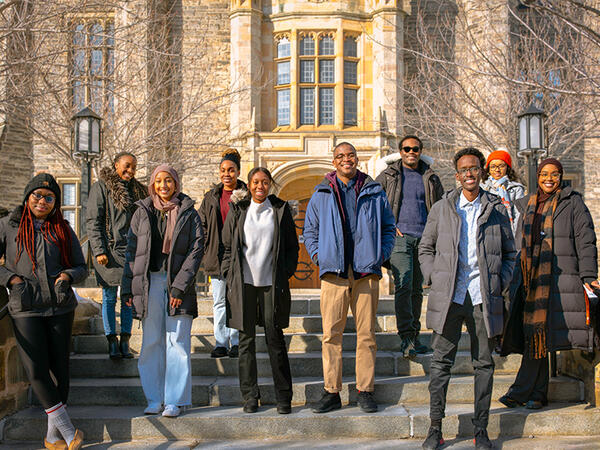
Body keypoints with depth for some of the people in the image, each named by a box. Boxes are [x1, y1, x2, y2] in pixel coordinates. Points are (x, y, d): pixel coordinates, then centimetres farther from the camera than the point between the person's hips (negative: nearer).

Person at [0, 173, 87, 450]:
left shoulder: (63, 231, 9)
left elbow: (82, 268, 11)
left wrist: (68, 275, -10)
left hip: (60, 308, 2)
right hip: (26, 310, -2)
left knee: (60, 368, 3)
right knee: (36, 370, -10)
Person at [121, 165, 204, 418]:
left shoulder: (189, 214, 3)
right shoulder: (142, 212, 10)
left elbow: (196, 250, -3)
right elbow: (131, 251, 11)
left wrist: (180, 285, -11)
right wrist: (127, 288, 5)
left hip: (178, 282, -2)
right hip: (149, 282, 2)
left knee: (177, 342, -1)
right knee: (151, 342, 5)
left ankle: (175, 400, 7)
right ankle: (154, 399, 15)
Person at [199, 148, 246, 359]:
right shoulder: (211, 197, 11)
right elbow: (202, 226, 12)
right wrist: (207, 251, 2)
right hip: (217, 257, 3)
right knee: (219, 301, 5)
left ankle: (236, 342, 10)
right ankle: (221, 343, 12)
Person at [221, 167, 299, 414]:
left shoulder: (280, 209, 7)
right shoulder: (238, 211, 8)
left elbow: (292, 246, 10)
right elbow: (227, 247, 11)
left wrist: (286, 274, 0)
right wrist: (230, 279, 2)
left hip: (272, 283, -1)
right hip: (244, 283, 1)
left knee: (275, 339, 1)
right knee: (247, 340, 5)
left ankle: (283, 397, 10)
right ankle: (249, 397, 15)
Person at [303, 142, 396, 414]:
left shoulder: (374, 192, 12)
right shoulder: (321, 195, 12)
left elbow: (388, 227, 17)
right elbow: (310, 231, 17)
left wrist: (381, 255, 4)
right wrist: (318, 256, 3)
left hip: (367, 272, 0)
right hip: (334, 272, 0)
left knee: (366, 333, 3)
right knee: (331, 333, -2)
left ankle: (365, 391, 13)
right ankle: (332, 392, 6)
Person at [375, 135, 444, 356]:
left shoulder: (431, 178, 14)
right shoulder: (388, 176, 7)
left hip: (424, 238, 3)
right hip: (399, 236, -3)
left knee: (417, 289, 8)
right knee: (403, 286, -14)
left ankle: (414, 336, 15)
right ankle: (406, 338, -15)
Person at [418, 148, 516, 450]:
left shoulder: (496, 209, 8)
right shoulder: (441, 208, 8)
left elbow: (509, 253, 15)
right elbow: (425, 249, 13)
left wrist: (500, 284, 1)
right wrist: (434, 279, 0)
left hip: (484, 298, 1)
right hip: (449, 296, 0)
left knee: (484, 364, 7)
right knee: (441, 362, 2)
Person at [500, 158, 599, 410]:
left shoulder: (572, 203, 5)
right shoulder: (527, 205, 19)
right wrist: (515, 280, 19)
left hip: (559, 277, -4)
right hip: (531, 279, 4)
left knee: (539, 332, -10)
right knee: (534, 333, 1)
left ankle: (521, 391, -3)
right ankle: (537, 394, 9)